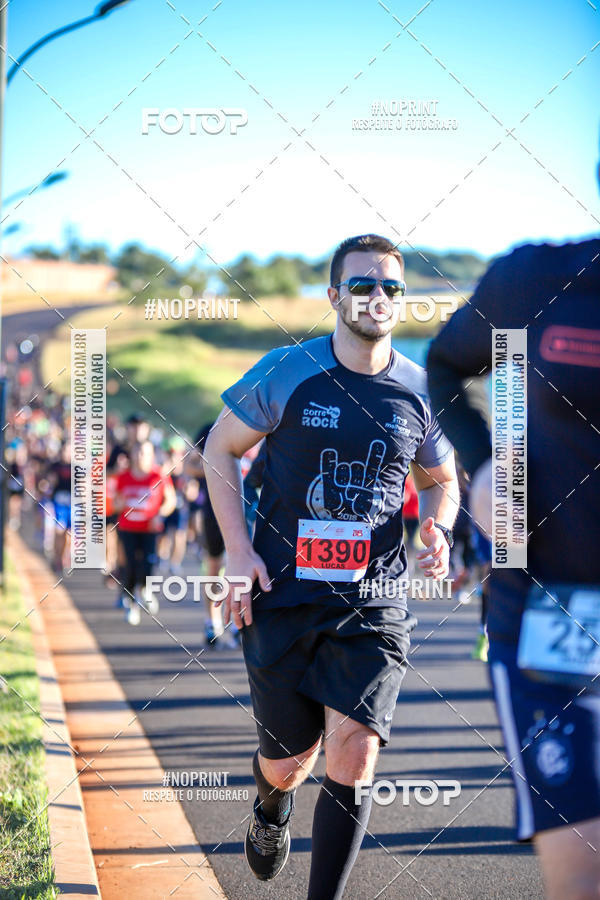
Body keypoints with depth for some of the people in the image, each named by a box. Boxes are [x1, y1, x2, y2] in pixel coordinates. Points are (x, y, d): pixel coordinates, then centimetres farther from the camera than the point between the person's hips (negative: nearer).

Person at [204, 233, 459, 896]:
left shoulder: (421, 391, 5)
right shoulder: (286, 373, -3)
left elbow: (440, 479, 20)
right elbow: (219, 450, 6)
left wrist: (438, 529, -2)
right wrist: (239, 550, -3)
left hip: (373, 603, 1)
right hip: (282, 595, -1)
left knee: (354, 753, -15)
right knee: (287, 762, 9)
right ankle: (272, 809, 48)